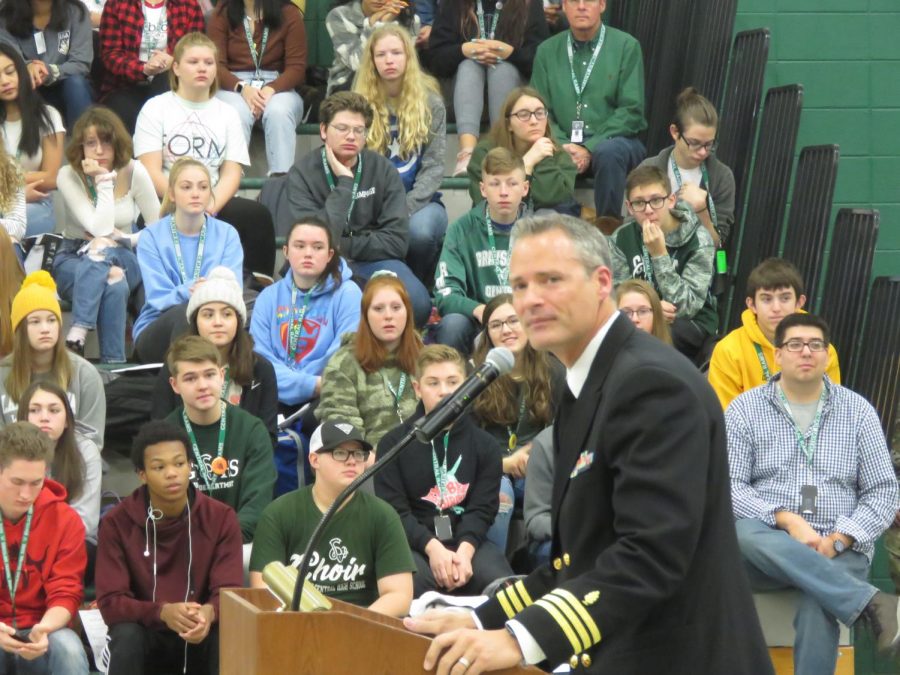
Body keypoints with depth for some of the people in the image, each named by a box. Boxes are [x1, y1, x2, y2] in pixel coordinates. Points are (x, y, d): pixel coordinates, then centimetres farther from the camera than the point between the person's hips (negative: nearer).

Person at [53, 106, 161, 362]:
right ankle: (112, 363, -41)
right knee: (114, 287, -37)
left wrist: (124, 239, -12)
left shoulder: (134, 172, -4)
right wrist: (104, 181, -18)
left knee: (102, 252, -37)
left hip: (122, 259, 1)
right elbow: (101, 229, -20)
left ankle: (76, 338, -46)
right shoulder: (68, 176, -9)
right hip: (74, 259, -1)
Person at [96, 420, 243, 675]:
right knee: (127, 635, -34)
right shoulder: (117, 522, -11)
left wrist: (209, 613, -39)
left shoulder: (221, 518, -8)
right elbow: (110, 602, -16)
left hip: (201, 635, 1)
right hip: (145, 633, -1)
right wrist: (162, 612, -36)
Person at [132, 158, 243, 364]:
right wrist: (187, 293, -29)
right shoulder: (152, 236, 3)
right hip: (157, 330, -1)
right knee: (185, 311, -36)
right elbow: (157, 298, -7)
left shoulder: (227, 235, 9)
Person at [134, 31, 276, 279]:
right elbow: (151, 173, -3)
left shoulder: (227, 114, 19)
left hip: (216, 204, 4)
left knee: (257, 215, -28)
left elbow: (232, 174, 7)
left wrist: (211, 206, -14)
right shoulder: (155, 108, 9)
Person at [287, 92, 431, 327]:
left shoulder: (383, 169, 0)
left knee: (418, 305, -28)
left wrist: (344, 246, -12)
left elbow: (396, 241, -7)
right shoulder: (302, 174, -7)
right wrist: (344, 182, -18)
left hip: (372, 261, 2)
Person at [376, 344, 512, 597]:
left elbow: (482, 509, 1)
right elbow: (394, 510, -4)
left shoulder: (485, 445, 11)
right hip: (413, 542, -2)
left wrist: (465, 550, -21)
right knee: (412, 586, -36)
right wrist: (432, 547, -21)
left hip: (466, 540, 2)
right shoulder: (394, 443, 6)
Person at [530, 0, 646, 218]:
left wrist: (590, 149, -16)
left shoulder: (626, 46, 1)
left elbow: (631, 111, -6)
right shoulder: (547, 51, 10)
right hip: (564, 145, 2)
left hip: (615, 142, -2)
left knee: (608, 152, -37)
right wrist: (563, 147, -14)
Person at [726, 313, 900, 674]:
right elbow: (729, 486, -3)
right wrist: (786, 520, -19)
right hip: (767, 551, 1)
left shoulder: (858, 411, 8)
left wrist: (836, 541, -12)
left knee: (817, 604, -34)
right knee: (747, 534, -36)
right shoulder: (744, 409, 5)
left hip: (840, 552, -1)